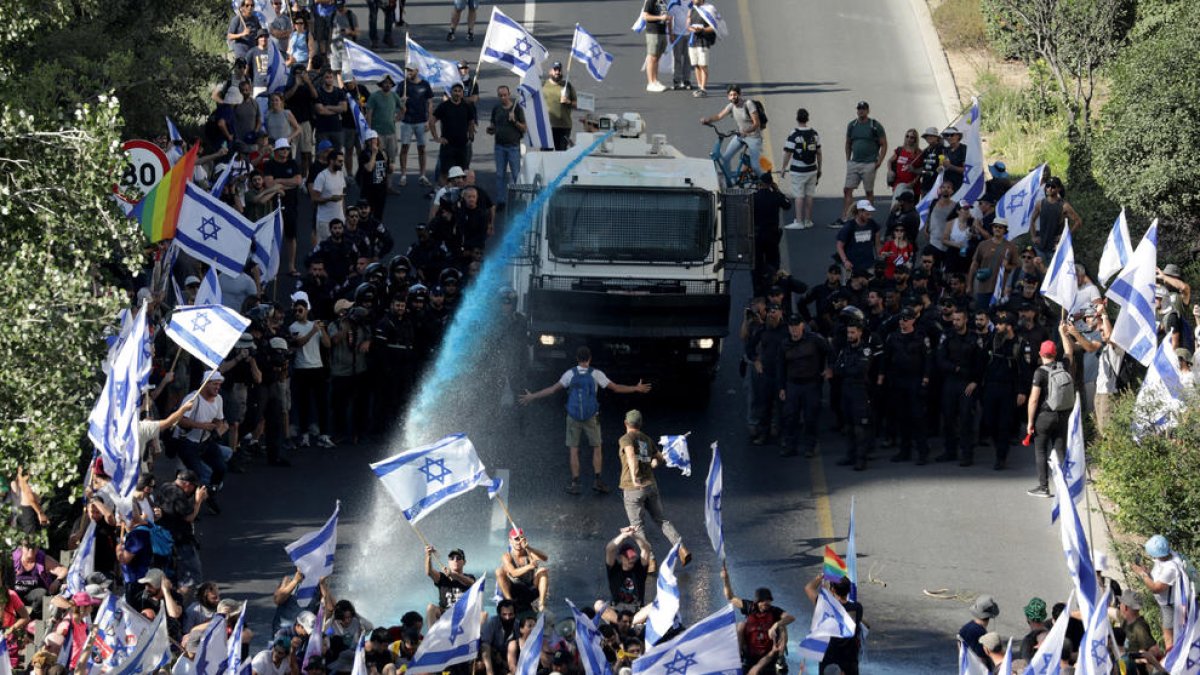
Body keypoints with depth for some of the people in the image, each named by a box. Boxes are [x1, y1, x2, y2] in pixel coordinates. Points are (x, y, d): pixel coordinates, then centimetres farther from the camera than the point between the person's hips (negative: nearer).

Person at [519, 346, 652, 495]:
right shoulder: (596, 374, -5)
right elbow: (615, 388, -3)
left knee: (574, 450, 4)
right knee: (597, 449, 10)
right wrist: (637, 388, 7)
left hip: (573, 417, 1)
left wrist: (532, 397, 7)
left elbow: (553, 389, -3)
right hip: (591, 417, -1)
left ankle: (575, 483, 0)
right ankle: (597, 480, 0)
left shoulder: (570, 374, -3)